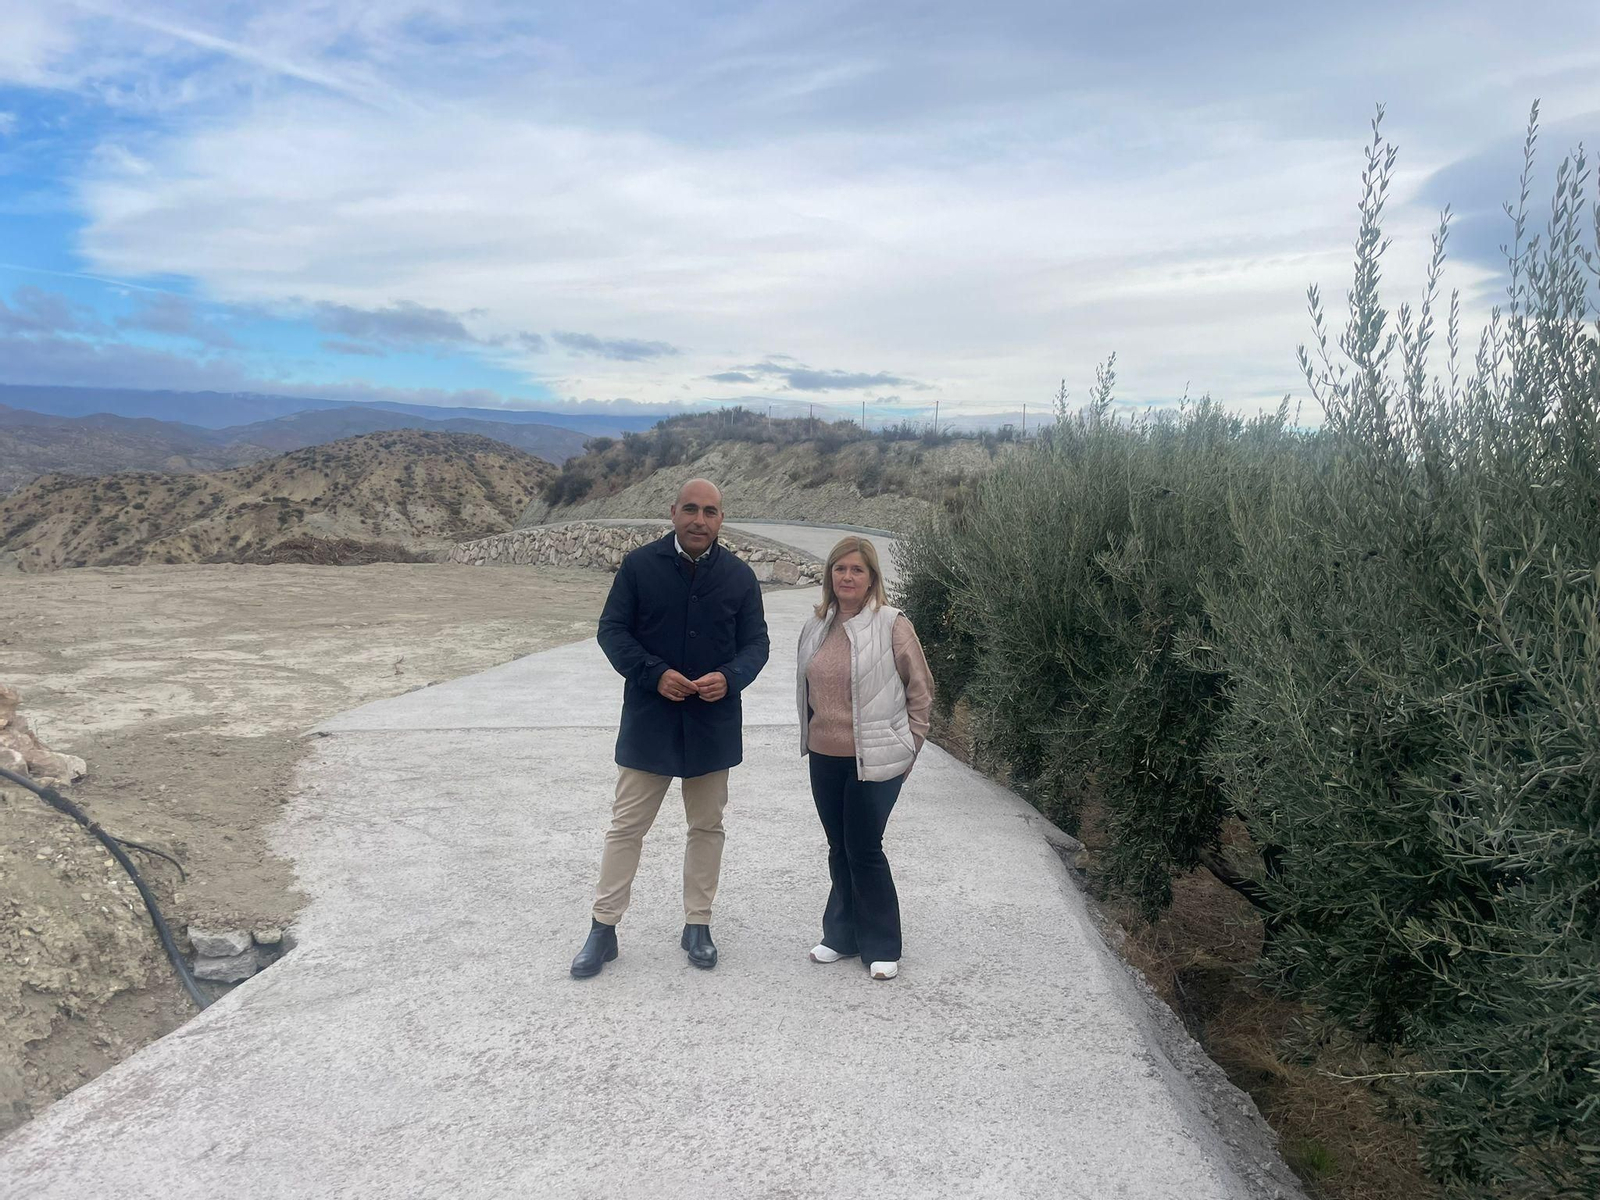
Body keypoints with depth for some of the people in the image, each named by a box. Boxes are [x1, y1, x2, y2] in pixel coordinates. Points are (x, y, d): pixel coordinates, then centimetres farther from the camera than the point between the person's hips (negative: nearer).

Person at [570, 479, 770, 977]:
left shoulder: (739, 576, 0)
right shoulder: (639, 565, -6)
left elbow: (755, 642, 3)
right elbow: (611, 630, -5)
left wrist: (730, 678, -18)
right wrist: (655, 674, -19)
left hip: (713, 724, 2)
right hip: (648, 721, -2)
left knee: (707, 827, 13)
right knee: (627, 825, 5)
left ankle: (697, 925, 28)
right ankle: (603, 928, 18)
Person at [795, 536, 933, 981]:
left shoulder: (892, 625, -10)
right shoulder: (817, 627, 5)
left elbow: (920, 691, -5)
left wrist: (908, 746, -3)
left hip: (874, 760, -5)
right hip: (825, 759, 5)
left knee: (865, 849, 0)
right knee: (840, 849, 14)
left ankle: (882, 947, 17)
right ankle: (842, 935, 29)